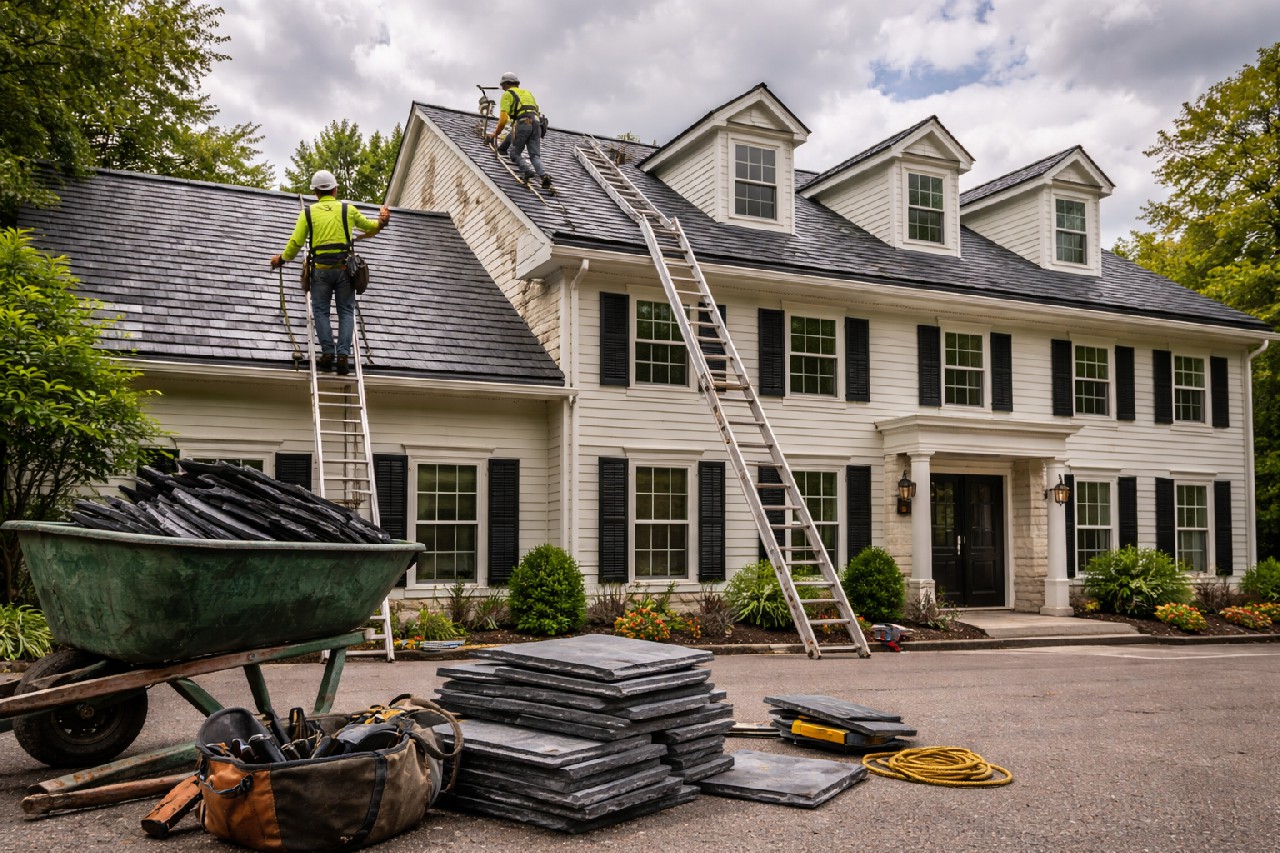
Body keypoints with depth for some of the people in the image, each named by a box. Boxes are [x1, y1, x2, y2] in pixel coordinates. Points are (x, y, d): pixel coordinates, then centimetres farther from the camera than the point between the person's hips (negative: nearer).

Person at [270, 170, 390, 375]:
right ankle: (343, 355, -6)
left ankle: (327, 353, -3)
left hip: (321, 269, 0)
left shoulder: (308, 212, 7)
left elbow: (296, 243, 3)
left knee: (321, 311, 9)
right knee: (346, 311, 6)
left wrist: (281, 259, 19)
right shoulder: (348, 209, 9)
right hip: (344, 268, 0)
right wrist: (382, 221, 43)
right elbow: (370, 227, 23)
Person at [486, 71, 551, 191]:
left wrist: (496, 133, 11)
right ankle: (543, 175, -22)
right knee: (535, 155, 2)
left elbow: (503, 118, 1)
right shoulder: (528, 93, 31)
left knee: (515, 153, 8)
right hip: (536, 123, 5)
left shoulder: (507, 94, 11)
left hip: (522, 124, -5)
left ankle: (526, 171, -15)